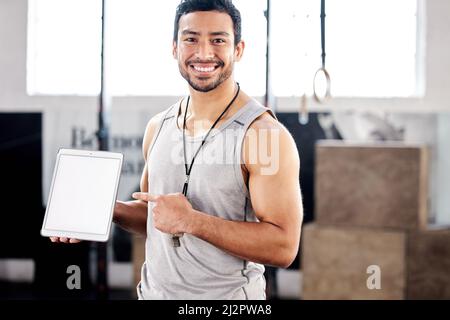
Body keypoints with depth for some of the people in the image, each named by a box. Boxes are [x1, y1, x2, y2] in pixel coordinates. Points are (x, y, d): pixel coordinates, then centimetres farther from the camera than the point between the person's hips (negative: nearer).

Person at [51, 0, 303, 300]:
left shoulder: (265, 133, -17)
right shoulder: (158, 127, 2)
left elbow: (283, 247, -22)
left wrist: (192, 221, -26)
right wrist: (108, 208, -4)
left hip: (228, 296, -5)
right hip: (154, 290, 6)